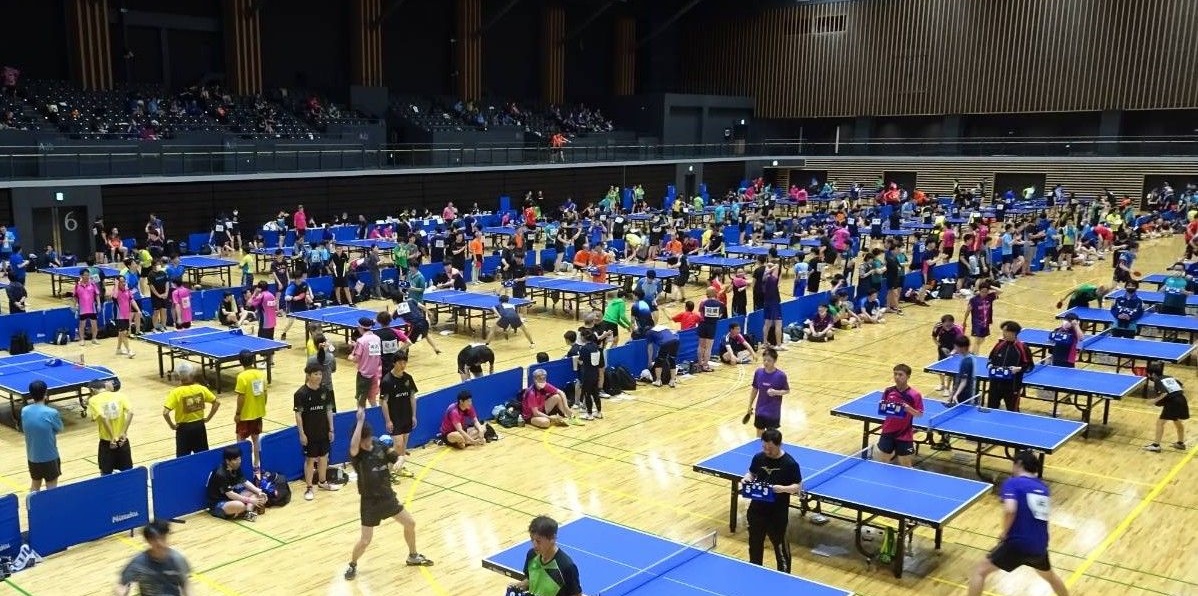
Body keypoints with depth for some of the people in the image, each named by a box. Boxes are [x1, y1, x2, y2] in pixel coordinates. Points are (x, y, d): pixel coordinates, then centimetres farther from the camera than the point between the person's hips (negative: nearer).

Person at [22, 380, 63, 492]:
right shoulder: (51, 413, -21)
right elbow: (59, 429, -5)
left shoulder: (24, 411, -6)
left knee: (35, 485, 21)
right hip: (49, 457, -5)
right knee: (51, 488, 5)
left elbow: (24, 429, 9)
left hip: (32, 457, 5)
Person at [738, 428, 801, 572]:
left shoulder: (790, 463, -15)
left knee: (780, 545, 6)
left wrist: (783, 489, -28)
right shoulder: (758, 458, -2)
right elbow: (751, 473, 15)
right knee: (754, 542, 18)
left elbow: (798, 487, -10)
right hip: (757, 509, 5)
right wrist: (746, 479, -8)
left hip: (778, 513, -5)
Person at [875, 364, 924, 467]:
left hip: (904, 435, -3)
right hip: (888, 432, 3)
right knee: (884, 460, 13)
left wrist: (909, 409, -24)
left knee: (905, 464, 6)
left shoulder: (914, 395, -12)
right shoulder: (888, 391, -2)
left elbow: (920, 414, -8)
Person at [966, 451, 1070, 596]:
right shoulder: (1043, 487, 13)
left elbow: (1010, 510, -23)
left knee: (979, 571, 3)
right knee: (1050, 576, 36)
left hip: (1017, 543, -6)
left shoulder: (1012, 483, -6)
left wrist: (1004, 532, -8)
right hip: (1040, 546, 6)